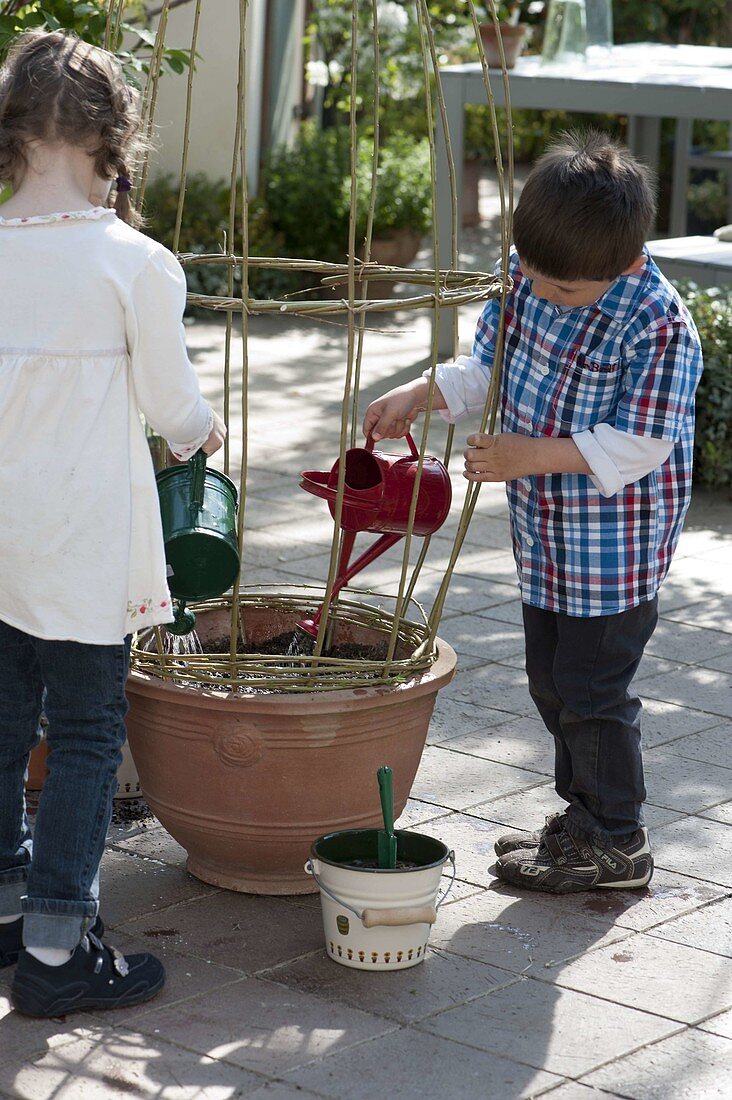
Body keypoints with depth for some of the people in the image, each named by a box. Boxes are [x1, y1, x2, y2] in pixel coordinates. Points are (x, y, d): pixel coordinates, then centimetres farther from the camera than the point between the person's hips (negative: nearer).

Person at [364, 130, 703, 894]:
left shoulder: (657, 325, -24)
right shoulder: (523, 276, -3)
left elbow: (639, 446, -23)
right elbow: (487, 365, 12)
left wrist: (535, 455, -25)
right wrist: (416, 396, -1)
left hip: (616, 541, -8)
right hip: (544, 531, 8)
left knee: (592, 687, -1)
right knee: (551, 679, 17)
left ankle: (614, 842, 16)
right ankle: (583, 811, 34)